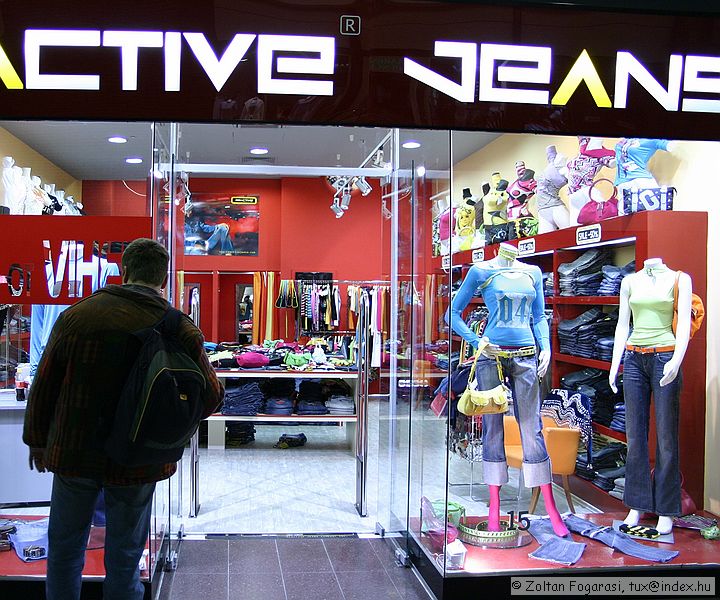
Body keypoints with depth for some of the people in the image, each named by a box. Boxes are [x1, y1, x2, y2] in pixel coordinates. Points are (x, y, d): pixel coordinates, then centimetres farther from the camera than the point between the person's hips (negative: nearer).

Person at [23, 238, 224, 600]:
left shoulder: (77, 316, -7)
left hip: (74, 452, 1)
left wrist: (37, 440, 14)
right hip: (139, 462, -1)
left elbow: (44, 386, 0)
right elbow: (210, 397, -6)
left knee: (64, 549, 21)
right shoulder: (181, 330, -11)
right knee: (124, 558, 15)